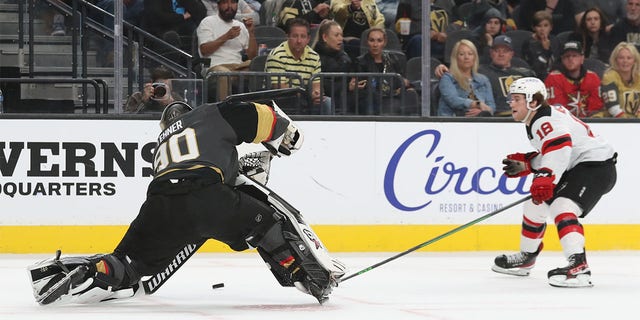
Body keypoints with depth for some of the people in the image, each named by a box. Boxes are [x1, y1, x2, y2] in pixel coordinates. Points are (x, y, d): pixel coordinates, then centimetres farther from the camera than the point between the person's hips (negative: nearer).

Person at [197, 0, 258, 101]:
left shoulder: (240, 26, 23)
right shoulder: (208, 22, 10)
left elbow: (252, 55, 14)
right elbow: (204, 50, -5)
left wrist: (251, 32, 2)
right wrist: (226, 37, -10)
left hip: (238, 66, 4)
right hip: (215, 66, -4)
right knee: (224, 74, -40)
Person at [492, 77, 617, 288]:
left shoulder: (545, 121, -20)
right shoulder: (535, 123, 15)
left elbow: (559, 147, -39)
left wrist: (545, 178, -49)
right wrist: (525, 164, 14)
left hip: (597, 167, -12)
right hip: (577, 167, 12)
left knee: (562, 207, -31)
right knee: (537, 204, 19)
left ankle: (578, 267, -45)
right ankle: (525, 258, 38)